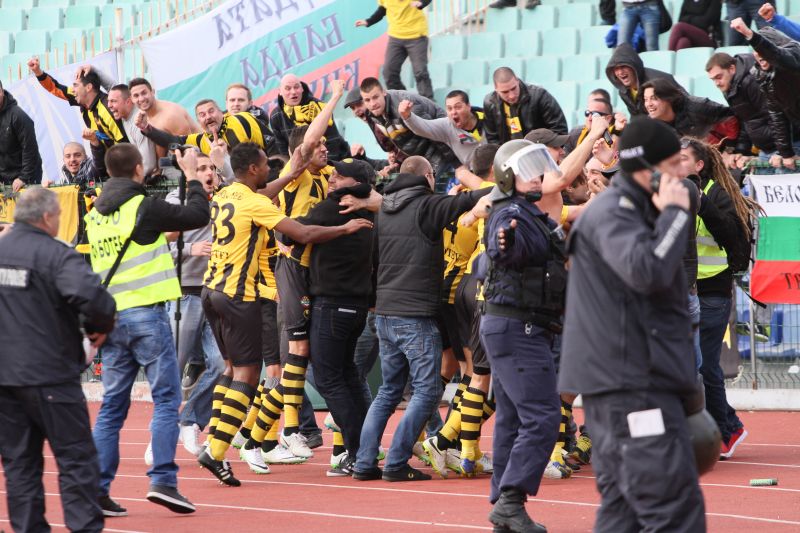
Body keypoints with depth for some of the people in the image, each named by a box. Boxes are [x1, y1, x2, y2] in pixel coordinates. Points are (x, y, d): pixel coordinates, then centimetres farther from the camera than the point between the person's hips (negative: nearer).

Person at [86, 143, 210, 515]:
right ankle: (163, 480, -10)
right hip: (145, 313, -6)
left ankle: (98, 486, 5)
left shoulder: (95, 214, 10)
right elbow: (198, 216, -3)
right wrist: (192, 177, 10)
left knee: (112, 404, 9)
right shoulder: (144, 207, -9)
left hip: (111, 316, 6)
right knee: (166, 399, -1)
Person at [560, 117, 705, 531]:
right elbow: (648, 271, -28)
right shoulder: (611, 213, -12)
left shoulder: (632, 212, 20)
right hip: (632, 384, -11)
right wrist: (675, 213, -18)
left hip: (623, 384, 11)